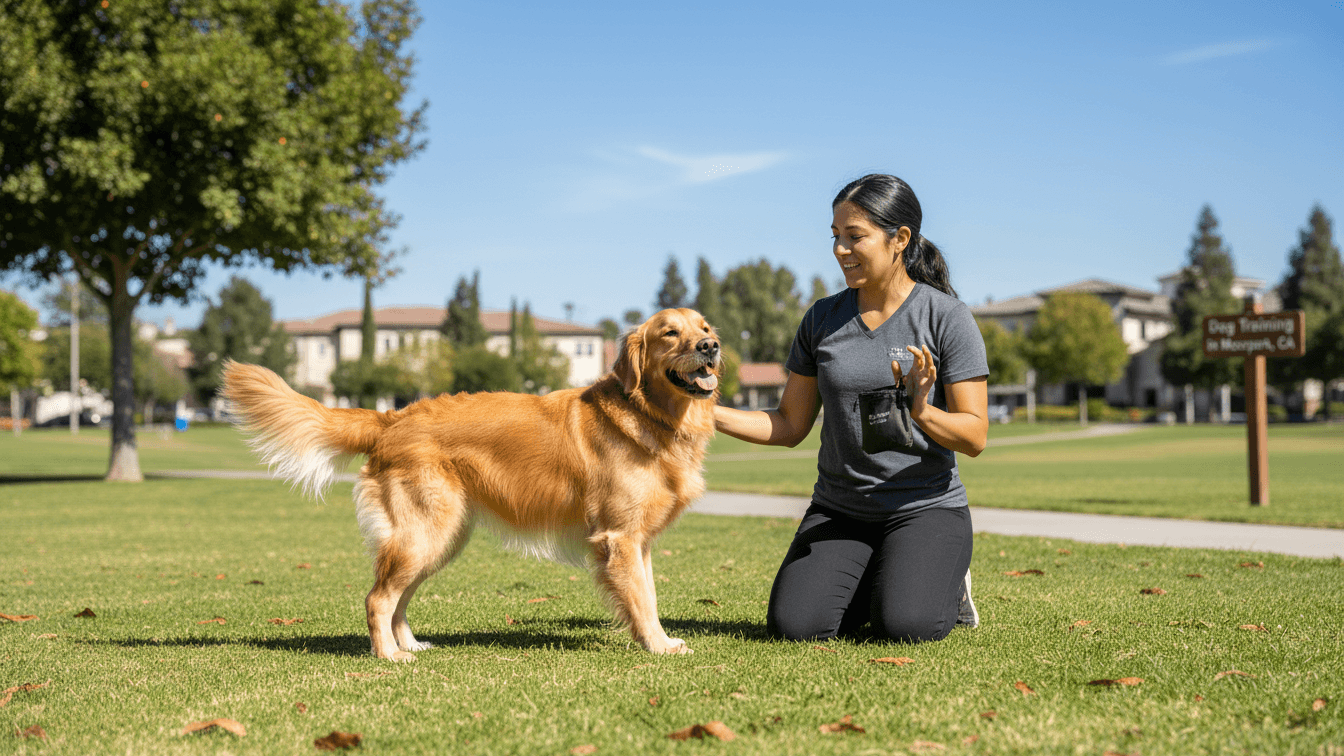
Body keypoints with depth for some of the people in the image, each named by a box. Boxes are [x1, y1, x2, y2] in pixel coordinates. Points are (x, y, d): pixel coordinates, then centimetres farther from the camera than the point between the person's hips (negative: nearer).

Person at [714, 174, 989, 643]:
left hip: (925, 508, -3)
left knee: (904, 627, -27)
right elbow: (790, 426, 7)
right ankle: (874, 585, 14)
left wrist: (922, 412, -31)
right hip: (839, 511, 4)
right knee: (793, 626, -17)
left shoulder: (947, 318, -8)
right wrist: (707, 412, -6)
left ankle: (944, 581, 9)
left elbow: (975, 436, -11)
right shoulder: (823, 319, 4)